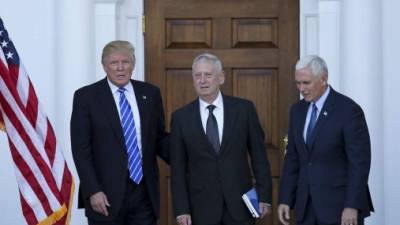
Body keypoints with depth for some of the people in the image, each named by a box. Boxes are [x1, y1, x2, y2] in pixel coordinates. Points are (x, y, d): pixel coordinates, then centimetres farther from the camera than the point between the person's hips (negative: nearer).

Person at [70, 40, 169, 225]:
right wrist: (93, 191, -12)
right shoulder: (86, 96, -3)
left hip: (145, 191, 3)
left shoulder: (150, 93, 8)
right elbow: (81, 149, -5)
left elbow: (159, 138, 14)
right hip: (106, 194, -3)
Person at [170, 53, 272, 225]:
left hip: (239, 204, 0)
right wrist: (181, 210, -3)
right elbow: (178, 168, 2)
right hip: (201, 208, 0)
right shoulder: (181, 117, 2)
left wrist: (264, 197, 0)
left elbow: (259, 156, 4)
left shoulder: (244, 109, 1)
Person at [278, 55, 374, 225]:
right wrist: (285, 199, 5)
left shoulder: (349, 110, -12)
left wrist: (352, 206, -19)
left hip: (340, 205, -6)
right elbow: (292, 158, 12)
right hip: (306, 207, 6)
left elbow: (360, 161, -14)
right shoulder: (297, 110, 9)